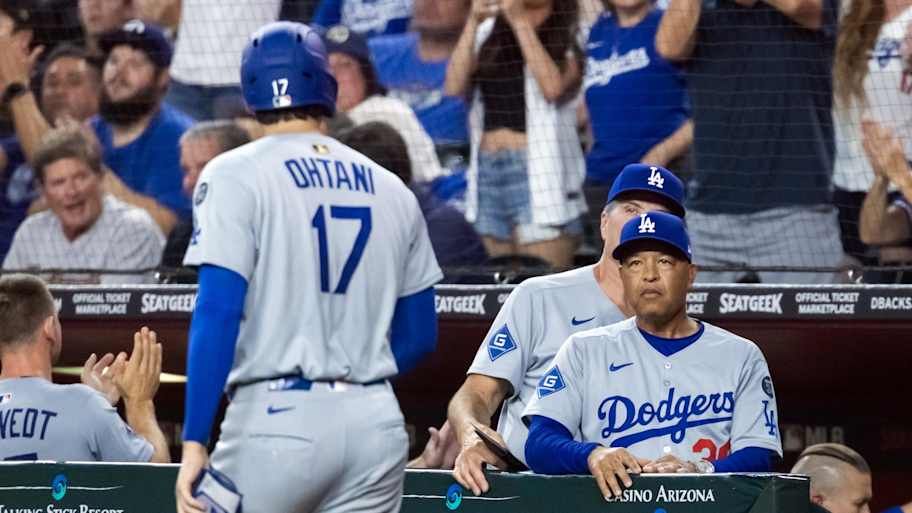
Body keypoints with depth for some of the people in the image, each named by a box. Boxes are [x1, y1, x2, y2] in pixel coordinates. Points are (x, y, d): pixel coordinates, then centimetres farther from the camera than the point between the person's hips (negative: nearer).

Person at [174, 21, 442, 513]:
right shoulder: (391, 190, 12)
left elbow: (218, 312, -12)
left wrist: (194, 441, -13)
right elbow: (420, 335, 16)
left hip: (276, 418, -4)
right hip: (375, 422, 4)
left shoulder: (236, 175, -2)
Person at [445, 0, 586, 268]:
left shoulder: (568, 38, 3)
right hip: (488, 169, 5)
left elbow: (553, 87, -15)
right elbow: (454, 87, 3)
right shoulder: (488, 32, 15)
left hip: (540, 172, -5)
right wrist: (473, 22, -4)